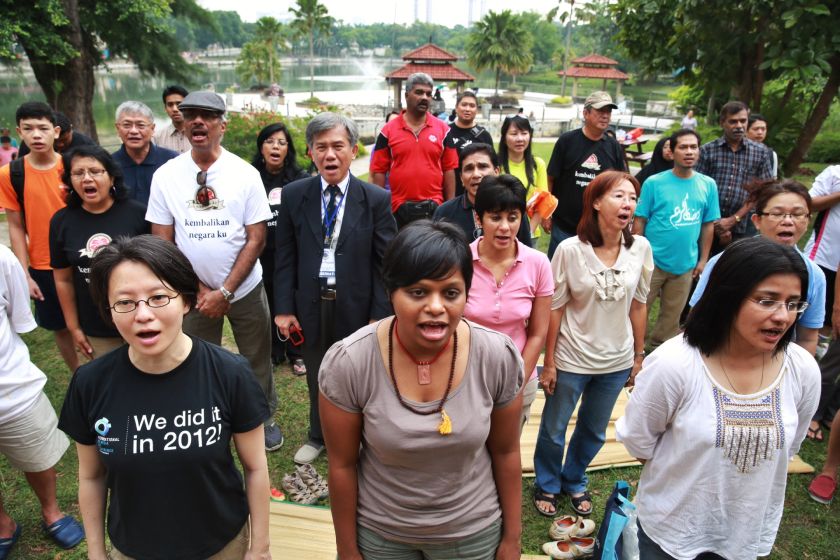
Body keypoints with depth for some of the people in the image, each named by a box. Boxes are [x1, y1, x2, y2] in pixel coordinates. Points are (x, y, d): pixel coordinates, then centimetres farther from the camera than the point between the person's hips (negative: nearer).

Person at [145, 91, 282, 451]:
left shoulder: (245, 174, -8)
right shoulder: (165, 175, -4)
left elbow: (256, 238, -8)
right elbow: (162, 242, -2)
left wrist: (225, 292, -13)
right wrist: (199, 291, -8)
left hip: (245, 289, -1)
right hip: (193, 292, 1)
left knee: (256, 359, 13)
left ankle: (265, 418, 36)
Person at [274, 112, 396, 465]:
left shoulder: (376, 199, -7)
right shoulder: (293, 196, -1)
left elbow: (385, 262, -6)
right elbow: (285, 257, 2)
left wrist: (380, 315, -9)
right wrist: (284, 308, -3)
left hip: (357, 306, -2)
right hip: (310, 304, 2)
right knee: (317, 377, 20)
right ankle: (318, 436, 45)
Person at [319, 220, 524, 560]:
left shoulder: (499, 357, -20)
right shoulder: (347, 363, -24)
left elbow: (506, 452, -5)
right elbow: (342, 465, -10)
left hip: (473, 531, 1)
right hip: (378, 532, 0)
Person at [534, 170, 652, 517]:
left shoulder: (640, 248, -8)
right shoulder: (571, 250, -17)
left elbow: (638, 305, 3)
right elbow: (555, 309, -12)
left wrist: (639, 355, 7)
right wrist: (548, 363, -8)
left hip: (617, 361, 4)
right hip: (572, 360, -3)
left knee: (594, 432, 22)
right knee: (554, 430, 15)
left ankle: (574, 482, 49)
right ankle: (547, 485, 42)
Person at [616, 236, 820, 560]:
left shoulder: (804, 371, -15)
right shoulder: (673, 364, -27)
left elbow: (788, 447, 3)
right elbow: (638, 440, -13)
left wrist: (741, 483, 10)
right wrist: (687, 478, 1)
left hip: (750, 533, 4)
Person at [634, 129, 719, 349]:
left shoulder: (708, 185, 1)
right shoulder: (654, 183, -9)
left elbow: (708, 225, 7)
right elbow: (639, 222, -6)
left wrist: (703, 259, 6)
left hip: (685, 265, 4)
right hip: (652, 261, -3)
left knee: (671, 317, 17)